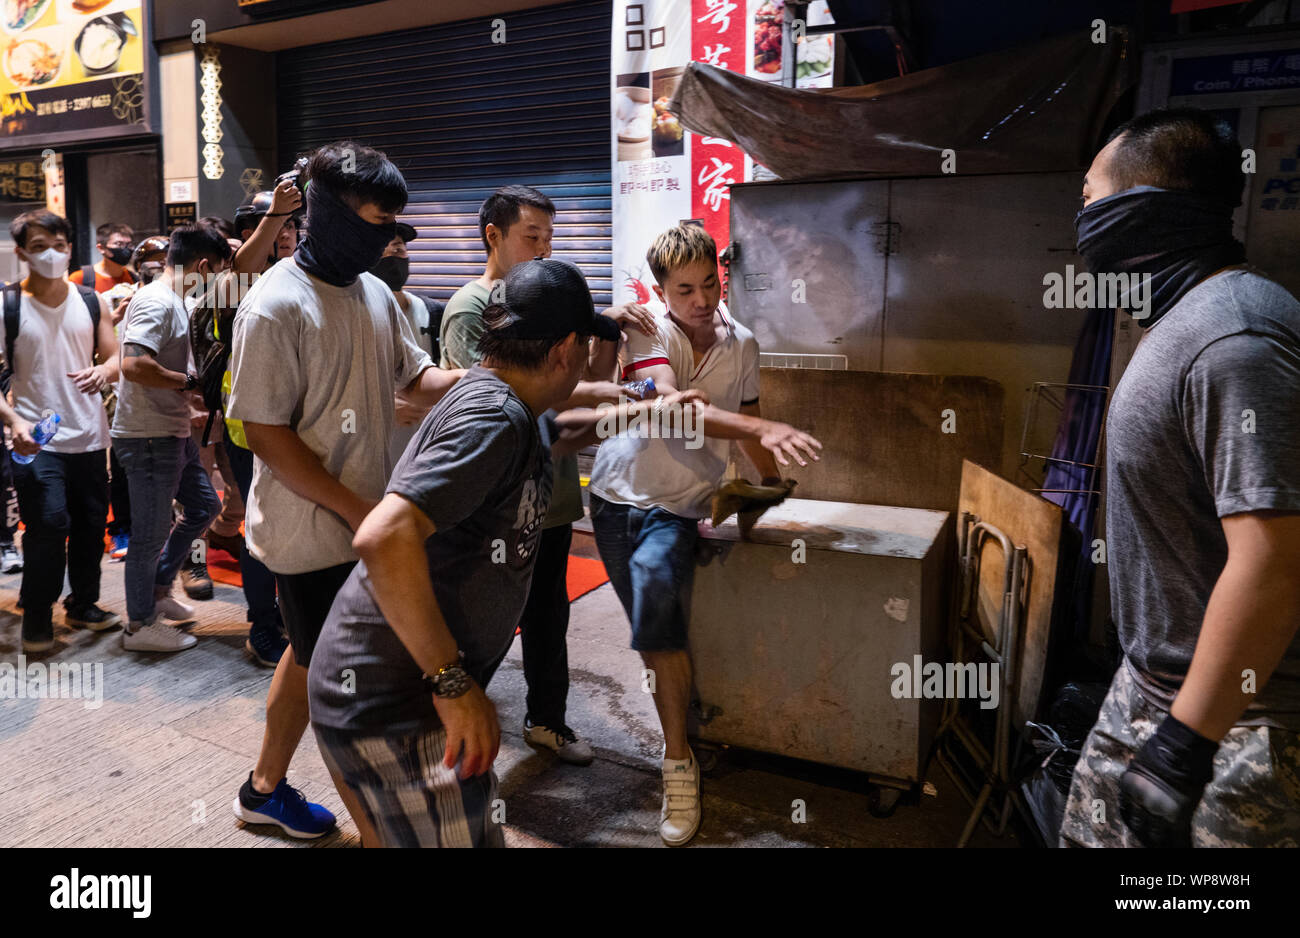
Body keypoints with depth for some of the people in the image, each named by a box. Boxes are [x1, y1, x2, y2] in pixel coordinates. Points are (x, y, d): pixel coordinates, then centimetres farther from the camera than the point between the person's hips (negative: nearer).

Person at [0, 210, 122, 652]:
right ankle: (36, 615, 11)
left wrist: (103, 371, -16)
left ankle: (83, 604, 30)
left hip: (90, 435, 4)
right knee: (49, 525, -9)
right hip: (37, 439, -4)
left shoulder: (91, 301, 7)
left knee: (92, 523, 10)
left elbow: (115, 357, 8)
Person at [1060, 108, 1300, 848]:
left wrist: (1182, 748, -26)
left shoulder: (1233, 336, -24)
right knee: (1095, 833, 18)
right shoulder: (1189, 318, 9)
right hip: (1156, 682, 9)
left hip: (1233, 714, -9)